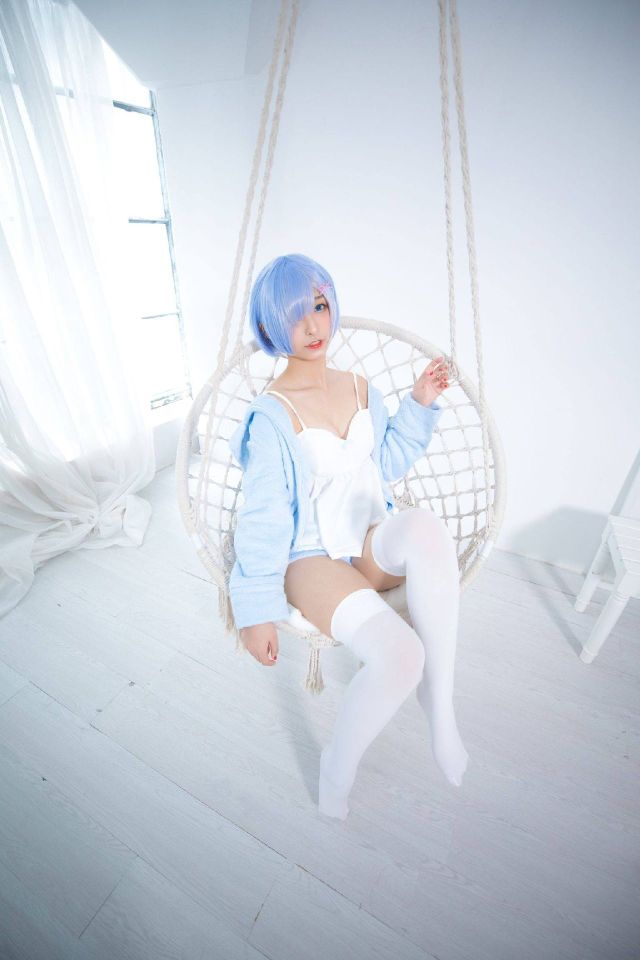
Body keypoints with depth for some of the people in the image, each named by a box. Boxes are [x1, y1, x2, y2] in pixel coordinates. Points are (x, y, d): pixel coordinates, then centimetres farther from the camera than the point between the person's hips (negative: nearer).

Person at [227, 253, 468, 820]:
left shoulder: (360, 387, 8)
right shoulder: (271, 416, -11)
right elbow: (264, 518, -11)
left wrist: (420, 404, 5)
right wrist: (258, 610, -12)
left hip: (375, 542, 5)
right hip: (312, 558, -4)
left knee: (426, 526, -33)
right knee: (399, 655, -28)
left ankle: (440, 707, -15)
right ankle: (338, 767, 6)